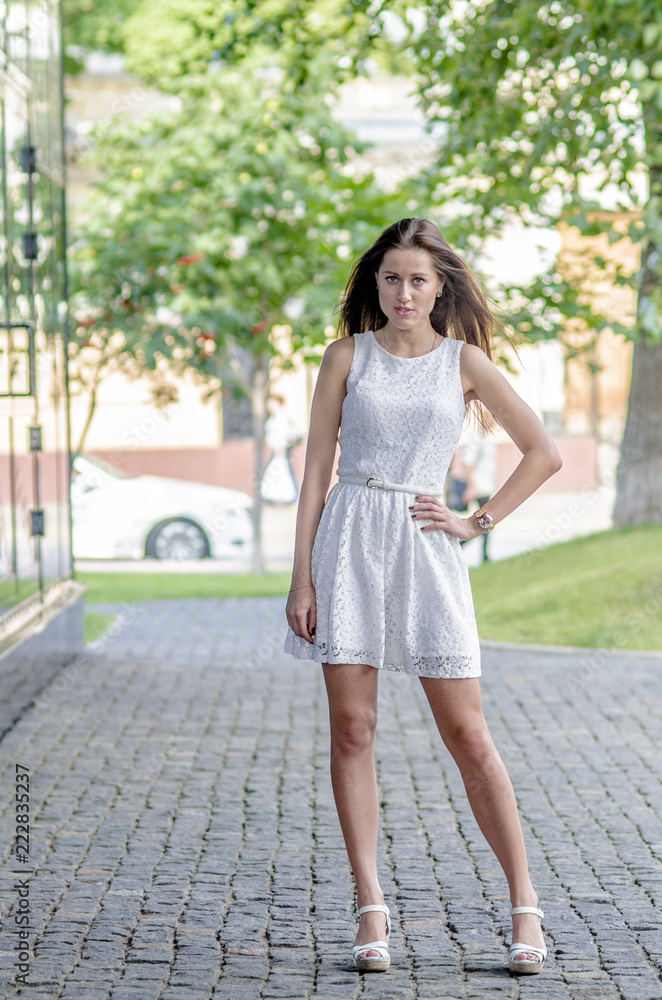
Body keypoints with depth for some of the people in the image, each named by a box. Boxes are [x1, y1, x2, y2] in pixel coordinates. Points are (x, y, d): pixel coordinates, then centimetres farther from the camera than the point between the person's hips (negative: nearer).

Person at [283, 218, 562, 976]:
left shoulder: (463, 360, 5)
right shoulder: (348, 356, 6)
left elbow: (543, 452, 9)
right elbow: (315, 470, 5)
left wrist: (478, 523, 2)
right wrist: (301, 579, -1)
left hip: (425, 550, -1)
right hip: (349, 546, 1)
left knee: (466, 733, -1)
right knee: (351, 729, 0)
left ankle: (525, 906, 6)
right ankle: (371, 909, 6)